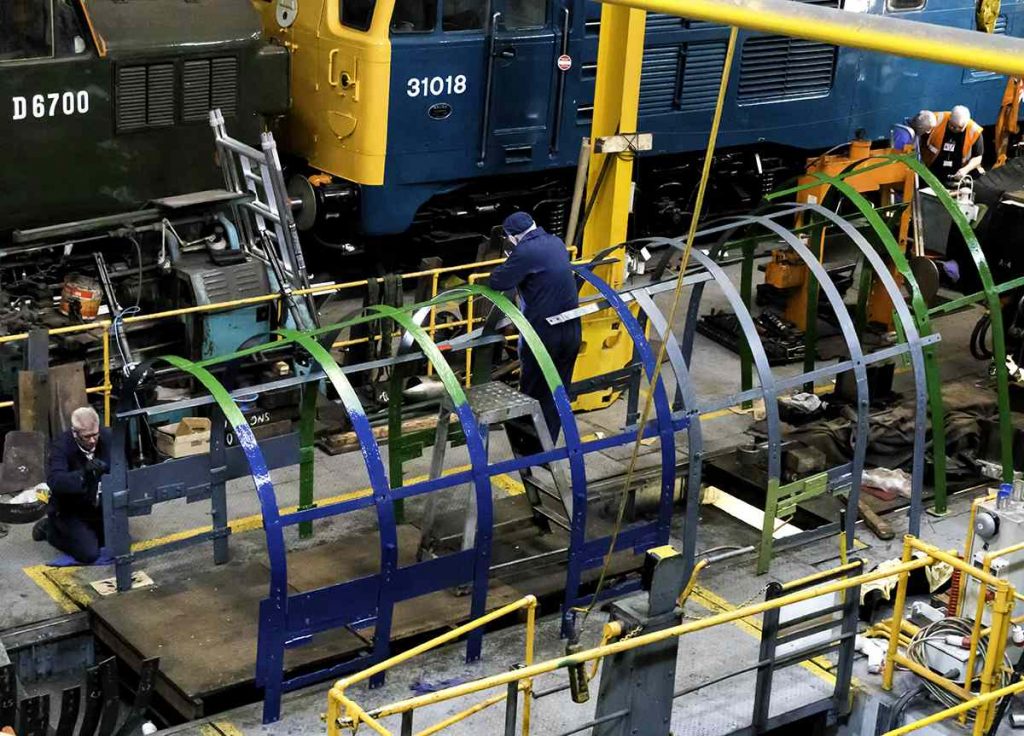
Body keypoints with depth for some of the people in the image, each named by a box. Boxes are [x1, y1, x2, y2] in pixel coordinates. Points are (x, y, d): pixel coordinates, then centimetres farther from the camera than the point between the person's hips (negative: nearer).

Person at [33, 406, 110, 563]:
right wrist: (83, 474, -57)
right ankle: (50, 529, 10)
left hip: (99, 506, 5)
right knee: (89, 554, -15)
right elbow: (55, 481, -41)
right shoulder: (61, 446, -26)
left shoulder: (107, 437, -13)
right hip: (69, 510, -5)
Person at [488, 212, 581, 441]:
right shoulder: (557, 243, 9)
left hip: (544, 334, -6)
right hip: (572, 331, 7)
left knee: (532, 395, 9)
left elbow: (497, 283, -12)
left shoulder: (524, 251, -15)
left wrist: (509, 267, 7)